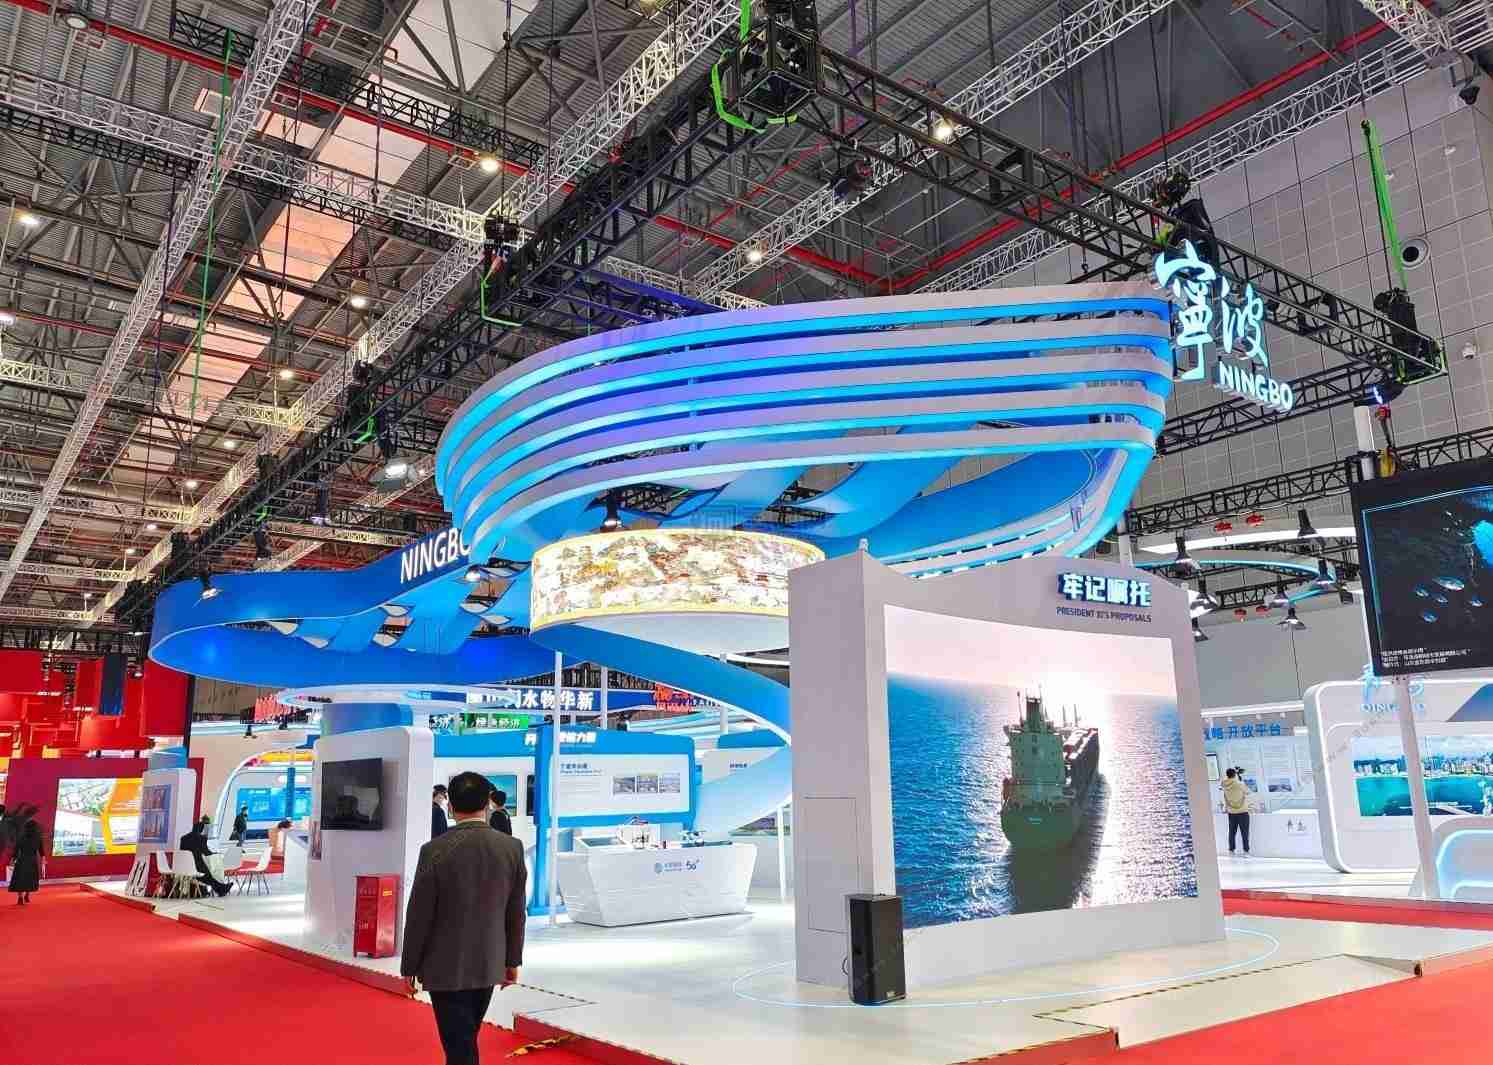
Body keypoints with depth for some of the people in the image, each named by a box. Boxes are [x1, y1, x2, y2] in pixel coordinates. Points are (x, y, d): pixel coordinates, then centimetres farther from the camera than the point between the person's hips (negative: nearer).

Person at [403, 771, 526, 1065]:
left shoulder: (435, 850, -16)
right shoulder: (513, 847, -7)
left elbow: (419, 915, -10)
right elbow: (516, 913, 1)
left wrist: (409, 966, 3)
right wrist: (512, 960, 13)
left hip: (446, 968, -4)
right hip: (489, 964, 4)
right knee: (465, 1041, 22)